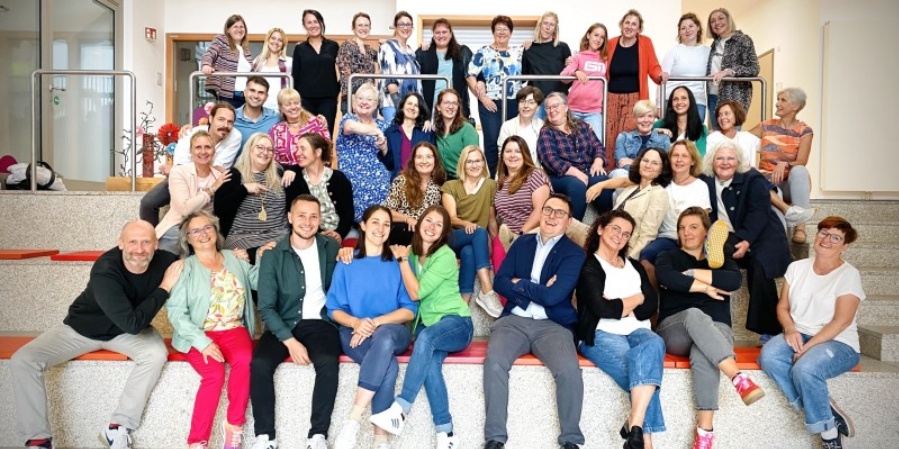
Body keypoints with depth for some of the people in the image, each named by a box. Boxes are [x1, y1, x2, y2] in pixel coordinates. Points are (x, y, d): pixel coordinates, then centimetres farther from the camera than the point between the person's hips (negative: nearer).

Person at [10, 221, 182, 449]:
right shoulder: (105, 271, -34)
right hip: (82, 328, -2)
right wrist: (164, 288, -34)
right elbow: (133, 323, -38)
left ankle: (118, 427, -15)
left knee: (156, 353, -27)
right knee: (23, 360, -19)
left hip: (126, 332, 2)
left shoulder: (164, 261, -23)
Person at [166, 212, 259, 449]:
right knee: (214, 373, -31)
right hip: (199, 334, -3)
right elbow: (176, 311, -8)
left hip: (233, 329, 3)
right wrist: (203, 342, -20)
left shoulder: (234, 258, 14)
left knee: (244, 360, -31)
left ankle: (234, 425, -17)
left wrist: (262, 259, 4)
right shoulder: (184, 268, 1)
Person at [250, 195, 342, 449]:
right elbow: (266, 307, -6)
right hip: (283, 325, 0)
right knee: (259, 364, -27)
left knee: (328, 363, -30)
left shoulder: (331, 248, 4)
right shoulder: (273, 256, -1)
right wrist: (290, 341, -18)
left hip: (320, 323, 0)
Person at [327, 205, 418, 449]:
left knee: (383, 337, -39)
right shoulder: (346, 264, 10)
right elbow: (334, 309, 6)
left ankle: (353, 420, -37)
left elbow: (410, 309, 2)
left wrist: (376, 322, -14)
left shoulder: (399, 263, 9)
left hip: (393, 332, 0)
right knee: (388, 365, -34)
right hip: (355, 332, 0)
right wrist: (356, 322, -16)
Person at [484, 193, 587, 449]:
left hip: (553, 324, -2)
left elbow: (553, 296, -11)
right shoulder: (522, 242, 16)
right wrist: (536, 291, -7)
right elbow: (500, 282, 6)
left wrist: (519, 283, -1)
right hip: (514, 320, 2)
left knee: (569, 370, -30)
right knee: (494, 362, -27)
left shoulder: (574, 254, 3)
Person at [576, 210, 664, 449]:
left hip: (637, 331, 4)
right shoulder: (587, 266, 2)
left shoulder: (635, 266, 23)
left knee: (653, 344, -32)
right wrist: (636, 299, 3)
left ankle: (635, 426, -38)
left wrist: (619, 307, -6)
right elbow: (601, 308, -12)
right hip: (601, 334, -4)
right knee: (643, 368, -31)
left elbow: (651, 306, 10)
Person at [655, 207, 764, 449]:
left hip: (715, 328, 1)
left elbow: (735, 280, -5)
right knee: (694, 314, -38)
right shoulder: (669, 256, 17)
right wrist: (706, 287, -8)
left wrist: (692, 274, -6)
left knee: (702, 355, -38)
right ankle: (739, 379, -50)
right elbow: (665, 277, -10)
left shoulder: (720, 257, 21)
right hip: (675, 330, 0)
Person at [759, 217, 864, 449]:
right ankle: (828, 412, -18)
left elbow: (840, 322, -13)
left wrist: (806, 348, -19)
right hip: (798, 335, 5)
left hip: (837, 343, -4)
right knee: (769, 357, -28)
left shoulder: (849, 275, -5)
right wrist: (790, 329, -10)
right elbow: (782, 307, 11)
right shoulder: (797, 267, 9)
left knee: (805, 368, -35)